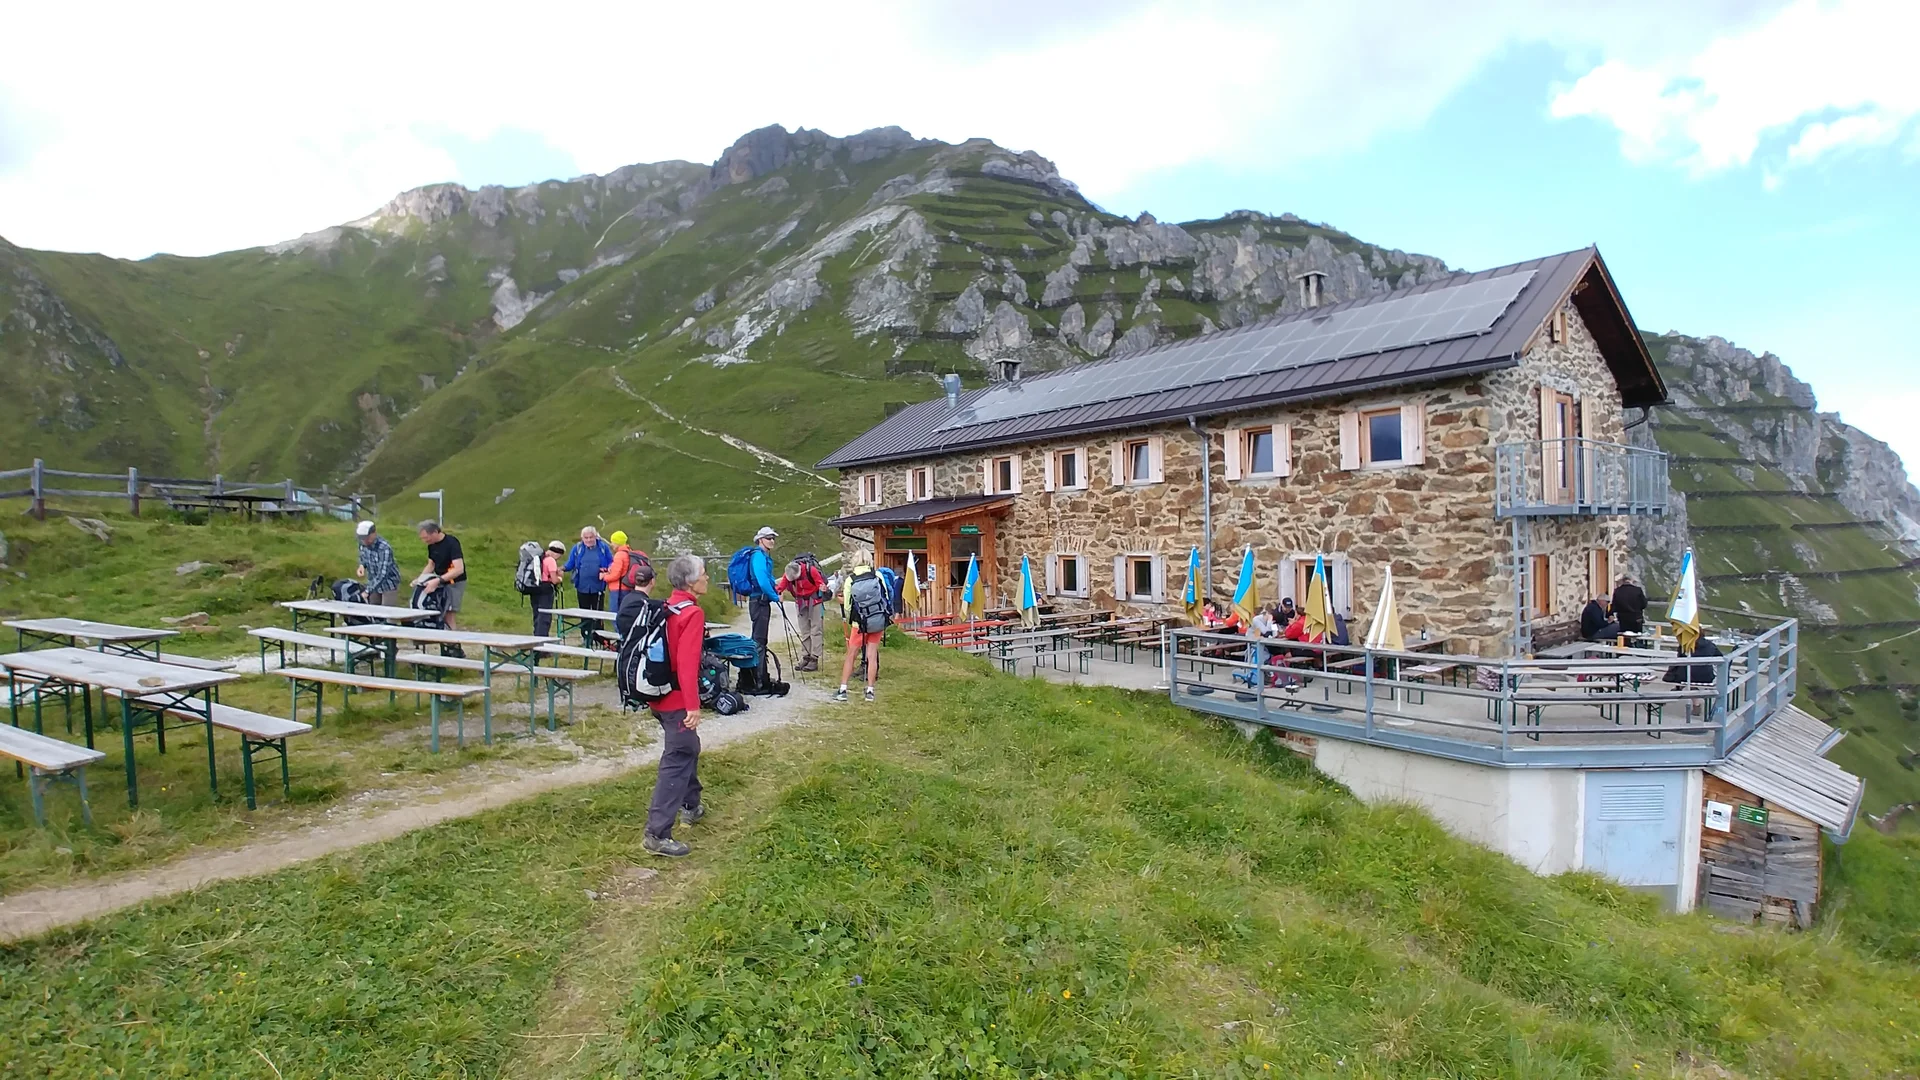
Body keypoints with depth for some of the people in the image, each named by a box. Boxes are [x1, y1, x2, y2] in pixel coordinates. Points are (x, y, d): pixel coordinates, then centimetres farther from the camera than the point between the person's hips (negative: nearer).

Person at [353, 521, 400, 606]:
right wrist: (362, 566, -10)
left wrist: (367, 591, -37)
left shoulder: (384, 548, -30)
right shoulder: (362, 543, -9)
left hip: (388, 584, -7)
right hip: (374, 583, 7)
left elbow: (382, 574, -33)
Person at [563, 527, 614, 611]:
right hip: (582, 587, 2)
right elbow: (570, 564, 8)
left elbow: (611, 563, 4)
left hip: (598, 587, -2)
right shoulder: (577, 548, 2)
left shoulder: (603, 547, -1)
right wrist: (562, 568, -11)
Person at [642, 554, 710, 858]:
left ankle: (690, 805, 39)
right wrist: (693, 705, -24)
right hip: (677, 699, -9)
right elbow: (687, 663, -25)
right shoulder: (692, 613, -18)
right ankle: (657, 833, -4)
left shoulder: (667, 608, 8)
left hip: (661, 695, 9)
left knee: (689, 749, 24)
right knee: (676, 762, -5)